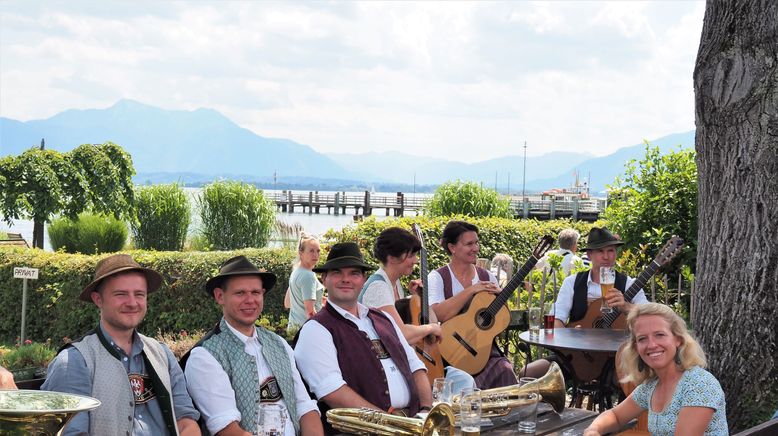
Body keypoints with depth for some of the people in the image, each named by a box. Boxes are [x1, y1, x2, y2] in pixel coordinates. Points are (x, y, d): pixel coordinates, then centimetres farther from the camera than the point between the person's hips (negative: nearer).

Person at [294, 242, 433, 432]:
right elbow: (331, 391, -13)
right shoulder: (315, 329, -1)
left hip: (412, 421, 6)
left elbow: (414, 365, 20)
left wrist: (427, 409, 1)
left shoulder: (383, 319, 22)